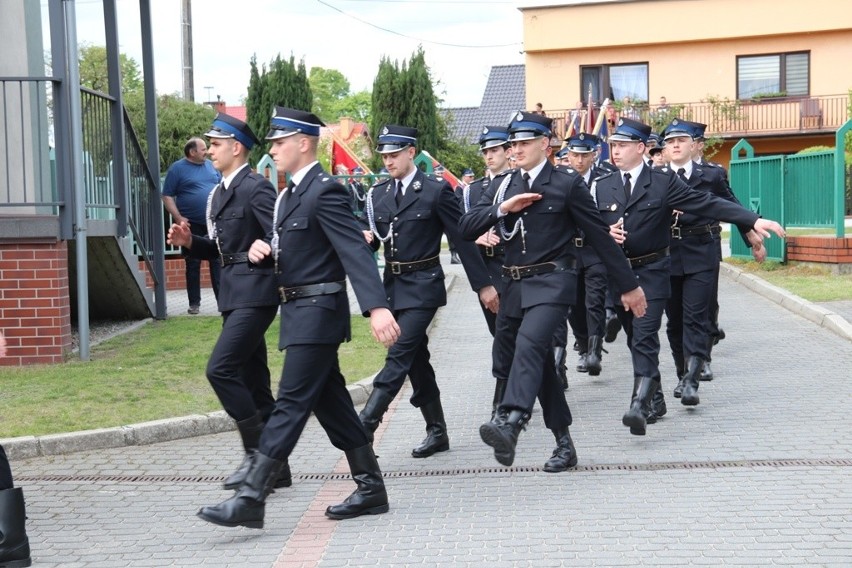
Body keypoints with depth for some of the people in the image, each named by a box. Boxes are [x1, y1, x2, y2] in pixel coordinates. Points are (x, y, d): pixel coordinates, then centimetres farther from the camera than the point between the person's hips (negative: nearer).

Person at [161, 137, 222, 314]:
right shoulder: (177, 169, -2)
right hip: (192, 225, -3)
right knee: (193, 265, 2)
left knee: (218, 262, 2)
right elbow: (167, 196, -3)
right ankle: (194, 303, 9)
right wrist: (178, 218, -13)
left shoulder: (211, 166, 12)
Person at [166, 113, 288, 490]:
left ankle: (257, 452, -7)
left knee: (221, 368, -17)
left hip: (255, 292, -9)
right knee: (252, 381, 11)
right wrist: (190, 242, 5)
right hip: (233, 294, 9)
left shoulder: (256, 188, -12)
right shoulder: (220, 193, 16)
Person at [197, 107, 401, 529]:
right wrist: (261, 249, -1)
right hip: (299, 311, 10)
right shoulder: (290, 194, 16)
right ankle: (370, 489, 21)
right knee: (330, 402, 13)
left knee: (291, 403, -9)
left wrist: (377, 307, -35)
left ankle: (251, 498, -10)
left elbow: (355, 251, -24)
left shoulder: (325, 192, -15)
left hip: (317, 311, -10)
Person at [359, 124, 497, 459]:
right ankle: (437, 432, 19)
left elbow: (462, 239, -6)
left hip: (423, 286, -6)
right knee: (416, 361, 10)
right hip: (392, 286, 6)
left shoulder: (436, 192, -8)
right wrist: (366, 239, -12)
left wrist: (483, 284, -5)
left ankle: (364, 425, -18)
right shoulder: (378, 195, 8)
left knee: (399, 355, -14)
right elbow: (372, 240, 13)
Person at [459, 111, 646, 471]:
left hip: (552, 283, -6)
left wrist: (628, 285, 5)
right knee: (538, 361, 12)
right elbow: (466, 228, 5)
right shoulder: (502, 184, 11)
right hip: (515, 284, 6)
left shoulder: (567, 183, -2)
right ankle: (564, 444, 23)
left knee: (529, 343, -29)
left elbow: (599, 235, 1)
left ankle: (509, 422, -45)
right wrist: (502, 208, -12)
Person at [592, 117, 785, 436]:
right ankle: (653, 397, 29)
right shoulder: (601, 187, 7)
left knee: (645, 336, -15)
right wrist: (605, 233, -14)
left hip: (652, 271, -4)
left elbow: (706, 204, -7)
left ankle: (639, 405, -23)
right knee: (635, 338, 12)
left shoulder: (663, 182, -3)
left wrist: (754, 220, -15)